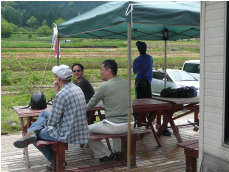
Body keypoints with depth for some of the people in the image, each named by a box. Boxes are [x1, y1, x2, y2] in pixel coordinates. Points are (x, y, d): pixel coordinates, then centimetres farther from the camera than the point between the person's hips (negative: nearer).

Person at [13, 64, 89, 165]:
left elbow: (52, 122, -16)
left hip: (66, 134, -9)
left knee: (38, 134, 15)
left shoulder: (61, 95, -23)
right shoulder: (77, 89, 5)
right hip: (80, 130, 9)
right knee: (45, 113, 18)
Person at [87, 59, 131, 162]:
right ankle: (117, 152, 36)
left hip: (114, 126, -7)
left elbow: (92, 103, 1)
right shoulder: (126, 83, 6)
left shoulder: (104, 86, -12)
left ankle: (104, 155, 13)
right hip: (128, 124, 7)